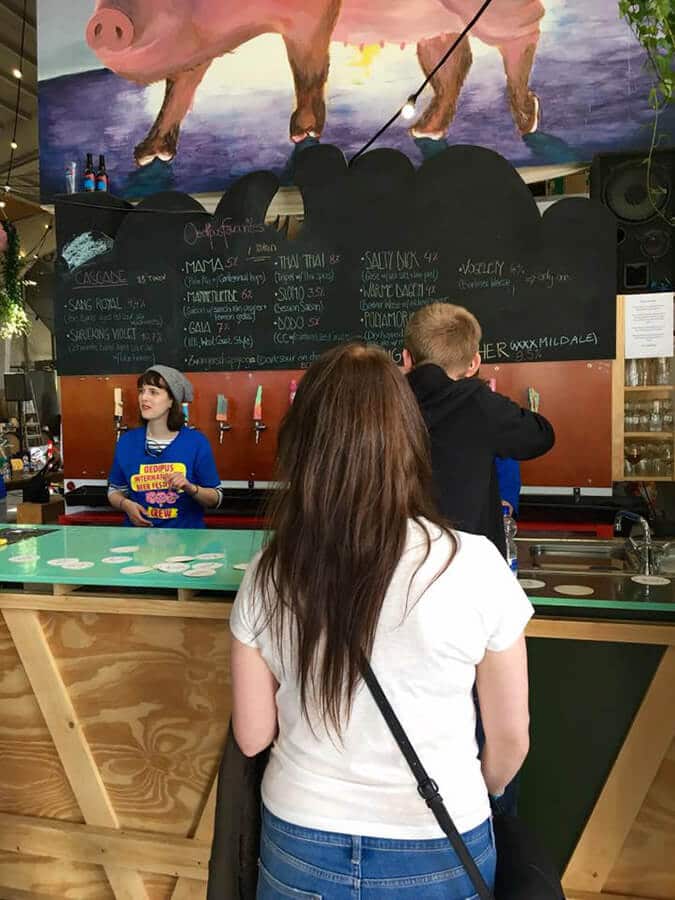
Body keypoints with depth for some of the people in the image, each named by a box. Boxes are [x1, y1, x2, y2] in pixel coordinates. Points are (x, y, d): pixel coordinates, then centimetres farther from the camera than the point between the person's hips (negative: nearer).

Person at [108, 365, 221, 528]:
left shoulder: (196, 442, -4)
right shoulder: (126, 441, 3)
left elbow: (215, 498, 2)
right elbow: (114, 491, 15)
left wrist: (190, 488, -15)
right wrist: (126, 505, -4)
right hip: (139, 534, 3)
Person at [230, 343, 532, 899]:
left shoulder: (270, 573, -16)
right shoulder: (474, 563, -22)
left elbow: (252, 737, -6)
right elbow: (510, 737, -9)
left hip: (300, 845, 1)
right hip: (435, 853, 0)